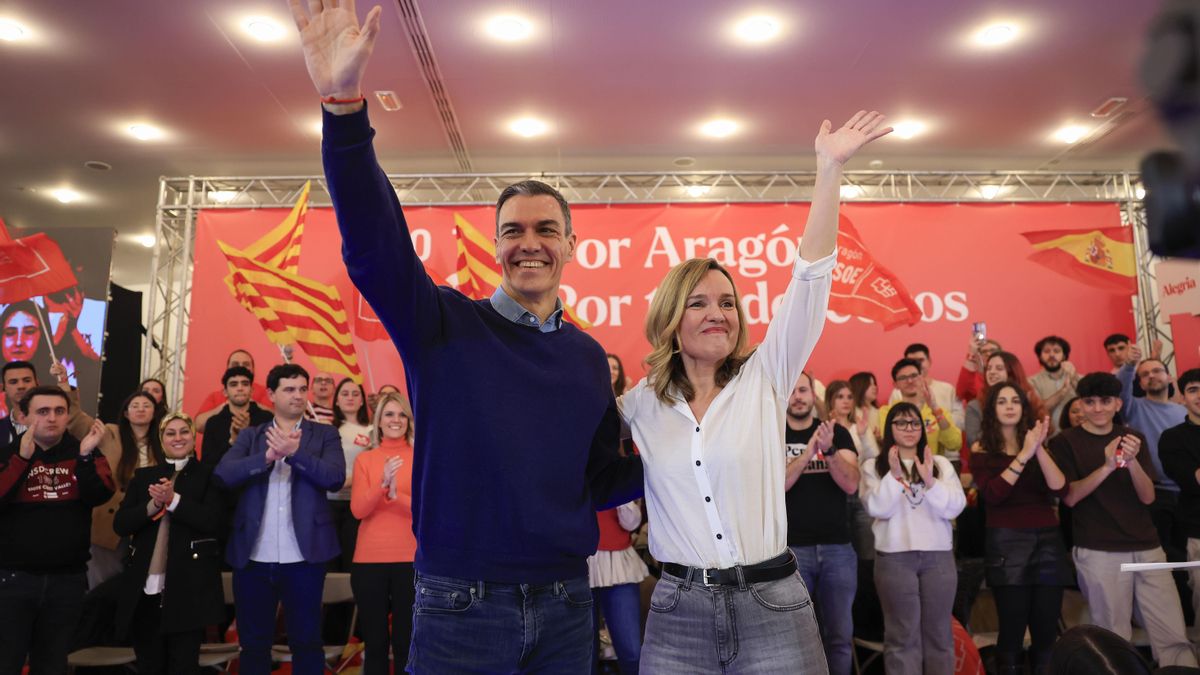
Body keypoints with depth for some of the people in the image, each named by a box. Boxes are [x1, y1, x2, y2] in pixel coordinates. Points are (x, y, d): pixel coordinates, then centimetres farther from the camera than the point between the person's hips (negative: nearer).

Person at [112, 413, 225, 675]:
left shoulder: (208, 476, 2)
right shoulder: (143, 476, 13)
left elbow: (212, 521, -11)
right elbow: (120, 525, 5)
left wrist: (174, 500, -18)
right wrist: (152, 505, -12)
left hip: (188, 588, -4)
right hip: (145, 587, 4)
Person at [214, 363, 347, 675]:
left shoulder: (325, 434, 5)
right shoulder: (251, 435, 9)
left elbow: (335, 477, -11)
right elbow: (223, 474, -6)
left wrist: (295, 452, -22)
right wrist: (268, 456, -20)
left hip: (303, 557, -2)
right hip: (254, 557, 2)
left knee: (306, 642, 8)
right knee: (253, 643, 14)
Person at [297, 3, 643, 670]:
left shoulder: (588, 357, 5)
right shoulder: (444, 326, -4)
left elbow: (600, 483, 11)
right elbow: (373, 246, -21)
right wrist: (345, 102, -32)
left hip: (565, 605, 4)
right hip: (462, 607, -3)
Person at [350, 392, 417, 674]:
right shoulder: (363, 459, 6)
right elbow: (358, 510, -4)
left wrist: (396, 496, -19)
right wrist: (383, 483, -20)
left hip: (410, 559, -1)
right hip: (369, 559, 2)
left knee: (407, 642, 3)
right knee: (374, 641, 10)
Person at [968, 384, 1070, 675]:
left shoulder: (1036, 443, 12)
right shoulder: (982, 450, 2)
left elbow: (1060, 489, -3)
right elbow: (992, 494, -14)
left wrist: (1039, 449, -17)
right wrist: (1024, 455, -17)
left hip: (1047, 540, 4)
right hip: (1007, 542, -3)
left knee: (1047, 629, 4)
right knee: (1012, 630, -3)